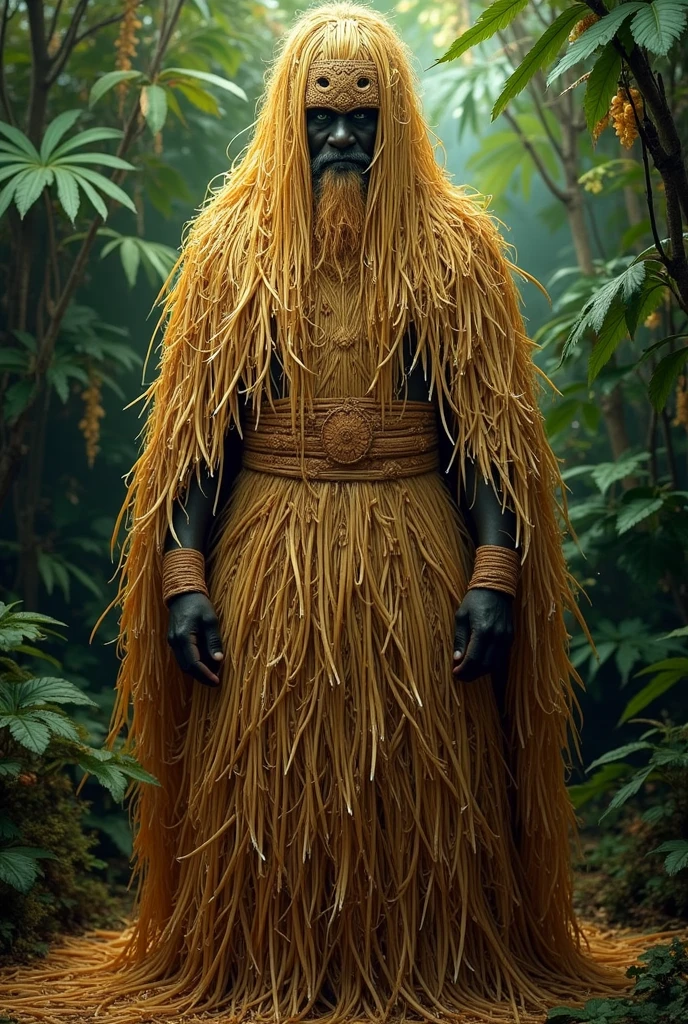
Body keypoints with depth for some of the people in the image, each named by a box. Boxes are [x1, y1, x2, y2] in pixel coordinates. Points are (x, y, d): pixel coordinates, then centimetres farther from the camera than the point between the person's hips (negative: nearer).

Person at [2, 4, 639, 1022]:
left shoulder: (454, 244, 3)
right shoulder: (234, 240, 5)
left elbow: (493, 425, 0)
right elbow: (195, 421, 2)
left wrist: (495, 573, -10)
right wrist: (183, 573, -6)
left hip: (414, 556, 0)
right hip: (268, 556, 1)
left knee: (420, 790, 6)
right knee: (263, 791, 6)